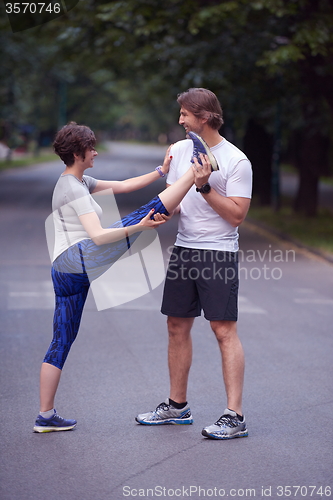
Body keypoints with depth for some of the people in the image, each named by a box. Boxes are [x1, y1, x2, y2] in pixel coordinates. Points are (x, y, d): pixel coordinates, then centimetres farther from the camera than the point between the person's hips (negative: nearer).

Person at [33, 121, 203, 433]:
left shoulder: (76, 183, 21)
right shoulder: (75, 191, -9)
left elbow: (123, 185, 20)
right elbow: (98, 236, -20)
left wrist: (161, 171, 13)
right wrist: (139, 228, -28)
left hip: (64, 271, 10)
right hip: (81, 258, -10)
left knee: (62, 342, 11)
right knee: (152, 210, -12)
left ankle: (46, 416, 14)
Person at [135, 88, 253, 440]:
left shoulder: (236, 161, -10)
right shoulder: (179, 150, 11)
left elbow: (237, 214, -13)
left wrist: (205, 187, -20)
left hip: (219, 254, -7)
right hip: (183, 249, 7)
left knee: (224, 331, -8)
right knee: (177, 326, 11)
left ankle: (235, 417, -6)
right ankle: (177, 406, 24)